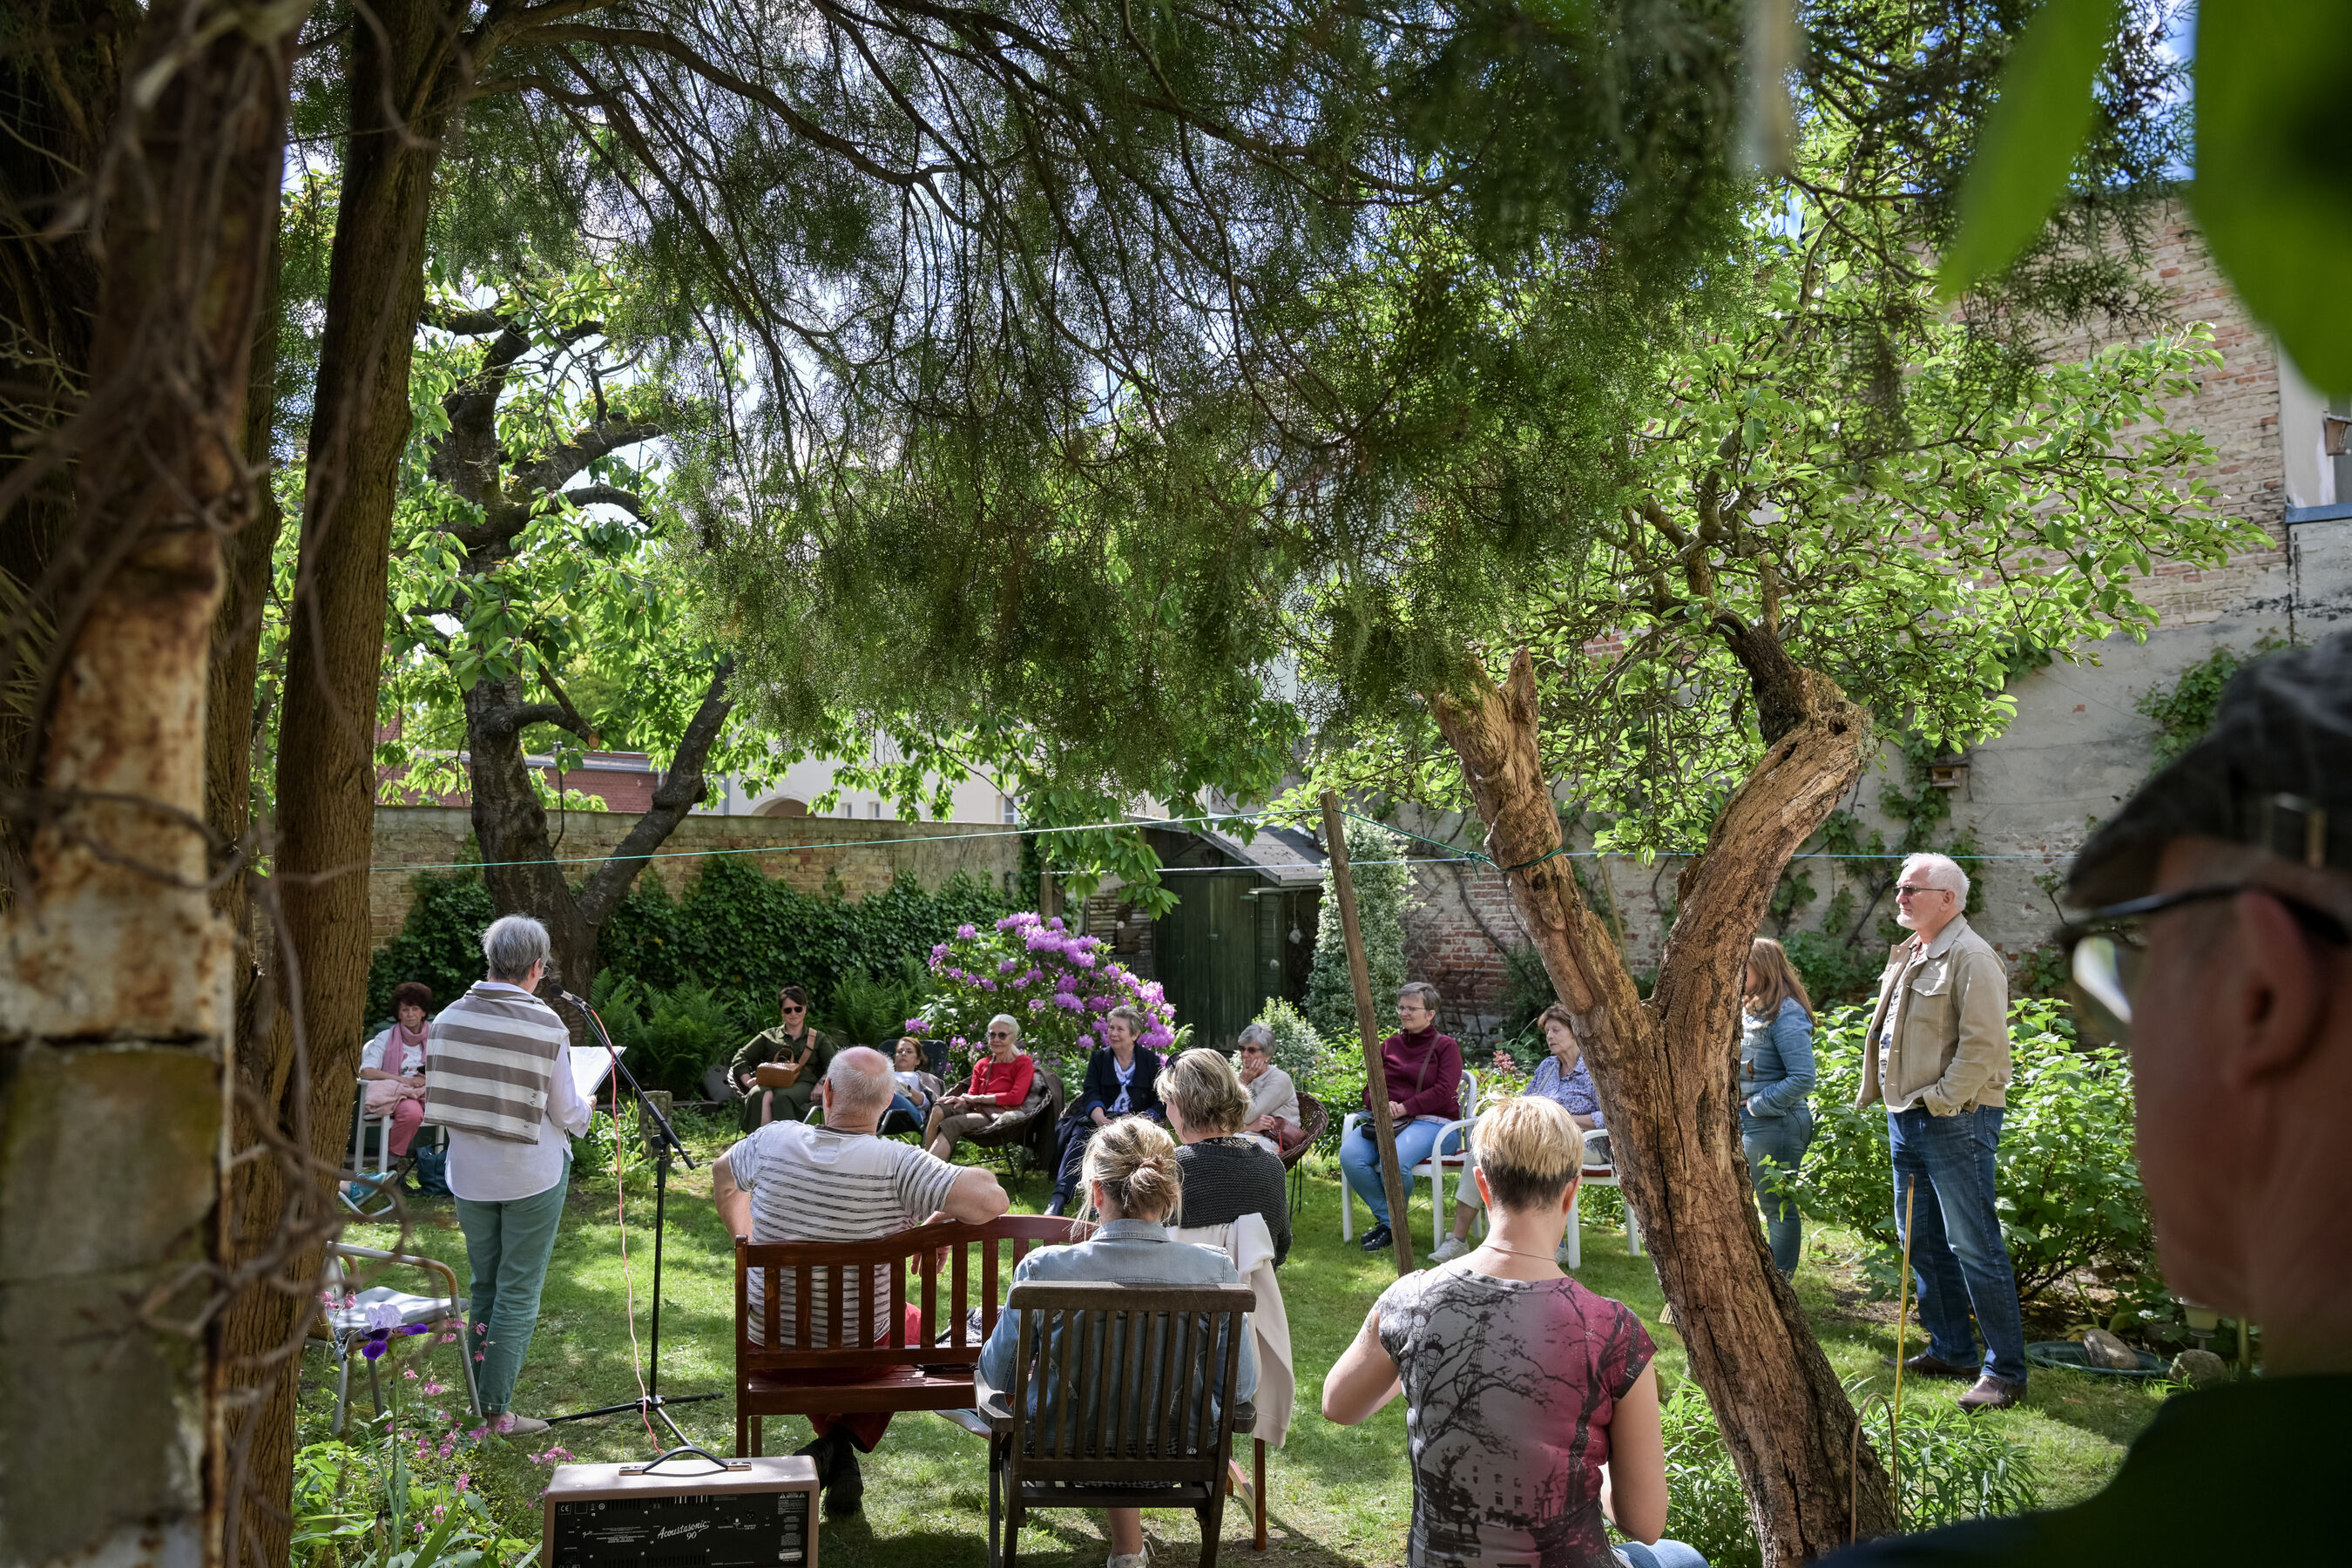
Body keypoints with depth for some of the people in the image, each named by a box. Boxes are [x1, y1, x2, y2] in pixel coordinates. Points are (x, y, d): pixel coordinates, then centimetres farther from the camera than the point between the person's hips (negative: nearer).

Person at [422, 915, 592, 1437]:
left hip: (469, 1175, 4)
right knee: (518, 1293, 6)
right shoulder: (546, 1026, -16)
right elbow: (565, 1113, -9)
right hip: (532, 1177, -4)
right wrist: (585, 1113, 14)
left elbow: (437, 1097, 5)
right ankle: (496, 1412, 9)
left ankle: (477, 1400, 26)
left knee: (483, 1286, 19)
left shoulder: (449, 1017, -5)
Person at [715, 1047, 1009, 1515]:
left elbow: (722, 1174, 13)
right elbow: (992, 1200, -31)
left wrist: (745, 1239, 25)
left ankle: (832, 1447, 20)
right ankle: (846, 1443, 13)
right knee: (914, 1322, 31)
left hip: (771, 1343, 3)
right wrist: (941, 1218, -12)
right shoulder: (897, 1164, -23)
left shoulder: (773, 1140, -10)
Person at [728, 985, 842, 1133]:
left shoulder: (819, 1038, 25)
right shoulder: (768, 1036, 27)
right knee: (758, 1096, -38)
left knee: (782, 1098, -39)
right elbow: (740, 1058, 19)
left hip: (802, 1084, -1)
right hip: (771, 1084, 1)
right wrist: (748, 1081, -2)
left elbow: (833, 1065, 9)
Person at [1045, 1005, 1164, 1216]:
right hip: (1101, 1118, 2)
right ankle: (1059, 1200, -42)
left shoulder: (1151, 1061, 9)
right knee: (1079, 1135, -30)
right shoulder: (1098, 1058, 14)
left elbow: (1159, 1103, 3)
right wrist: (1101, 1119, -23)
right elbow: (1091, 1094, -1)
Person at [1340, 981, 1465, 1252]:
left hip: (1432, 1122, -5)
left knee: (1393, 1160, -36)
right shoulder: (1389, 1045, 20)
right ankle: (1386, 1219, -5)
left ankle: (1392, 1224, -6)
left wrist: (1404, 1108, -15)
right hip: (1389, 1120, 5)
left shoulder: (1445, 1046, 5)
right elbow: (1370, 1089, 18)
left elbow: (1444, 1091, -9)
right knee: (1349, 1155, -25)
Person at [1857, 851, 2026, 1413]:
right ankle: (1951, 1351, 26)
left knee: (1974, 1246, -6)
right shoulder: (1907, 955, 17)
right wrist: (1877, 1093, 16)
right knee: (1922, 1241, 15)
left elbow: (1984, 1044, -20)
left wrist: (1942, 1099, -19)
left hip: (1955, 1120, -10)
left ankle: (2006, 1371, 2)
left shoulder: (1971, 958, -13)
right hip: (1906, 1117, 10)